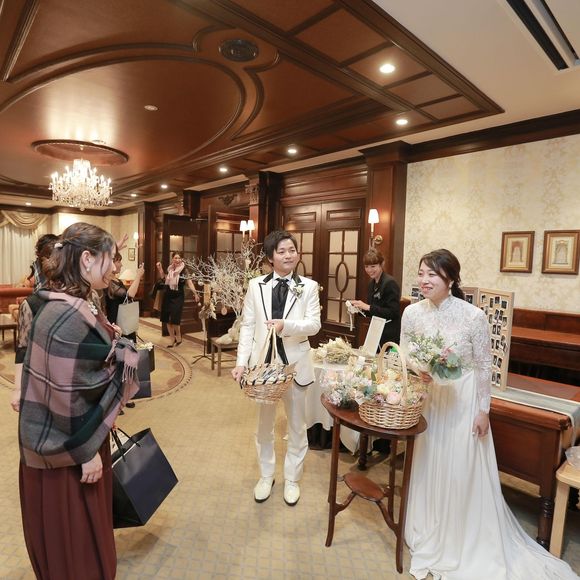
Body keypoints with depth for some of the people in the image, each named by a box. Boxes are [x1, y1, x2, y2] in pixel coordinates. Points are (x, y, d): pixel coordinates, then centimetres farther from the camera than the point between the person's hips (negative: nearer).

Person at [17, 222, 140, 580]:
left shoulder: (80, 306, 2)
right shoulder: (67, 316, -29)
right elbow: (66, 393, -26)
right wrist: (86, 451, -17)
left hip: (82, 433, 9)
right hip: (67, 446, -9)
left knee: (87, 525, 27)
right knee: (71, 532, 15)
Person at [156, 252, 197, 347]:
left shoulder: (184, 270, -11)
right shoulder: (170, 269, 6)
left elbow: (189, 282, -16)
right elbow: (163, 277, 26)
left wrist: (195, 293, -28)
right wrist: (159, 268, 14)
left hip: (178, 297, -6)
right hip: (167, 296, 6)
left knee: (175, 319, -8)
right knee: (167, 319, 9)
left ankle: (178, 337, 18)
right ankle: (172, 339, 23)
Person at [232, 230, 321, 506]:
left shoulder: (309, 286, -3)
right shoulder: (256, 285, 0)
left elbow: (314, 324, -12)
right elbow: (247, 326, -2)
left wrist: (286, 325, -30)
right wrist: (242, 361, -10)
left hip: (295, 363, -1)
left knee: (297, 425, 15)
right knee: (264, 424, 18)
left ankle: (291, 479, 37)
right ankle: (266, 476, 41)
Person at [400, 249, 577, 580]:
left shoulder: (473, 316, -20)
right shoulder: (412, 313, -11)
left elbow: (485, 367, -10)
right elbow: (404, 355, 1)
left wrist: (483, 411, -6)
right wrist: (419, 371, -20)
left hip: (463, 401, -3)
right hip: (427, 398, 3)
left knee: (462, 472, 10)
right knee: (427, 467, 17)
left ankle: (465, 543, 37)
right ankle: (429, 534, 42)